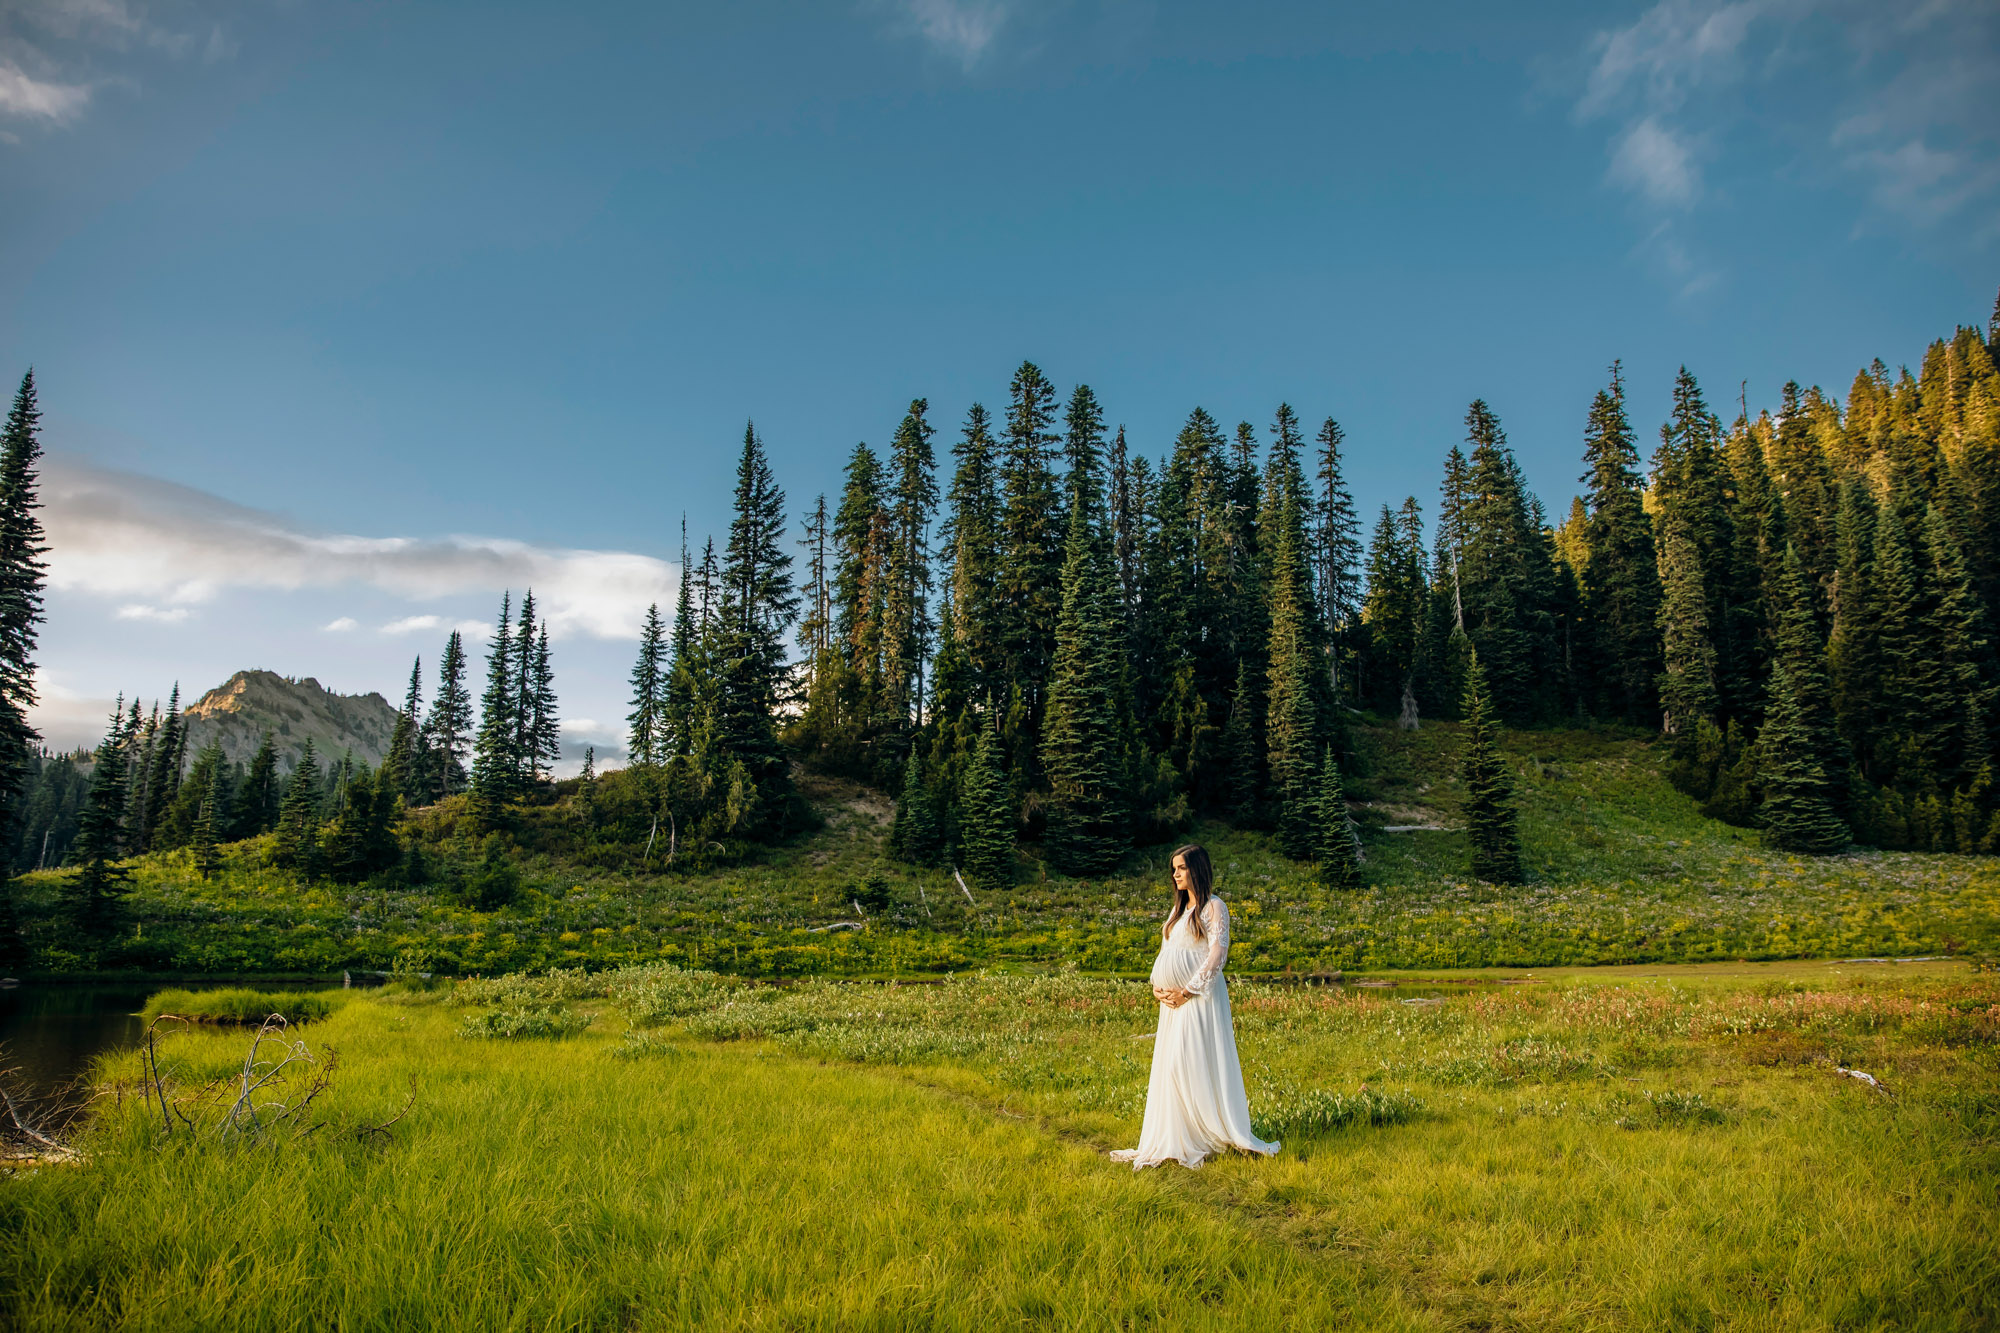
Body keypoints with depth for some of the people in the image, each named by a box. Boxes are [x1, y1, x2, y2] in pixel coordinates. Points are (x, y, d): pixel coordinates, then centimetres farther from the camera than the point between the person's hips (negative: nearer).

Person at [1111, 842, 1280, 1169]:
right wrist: (1157, 986, 2)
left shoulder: (1214, 907, -7)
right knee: (1170, 1066, 7)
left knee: (1197, 1065, -9)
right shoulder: (1178, 909, 17)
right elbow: (1165, 951, 19)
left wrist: (1187, 991, -15)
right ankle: (1176, 1139, 14)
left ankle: (1213, 1133, 1)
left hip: (1199, 998, -8)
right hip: (1172, 1000, 8)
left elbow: (1218, 954, -14)